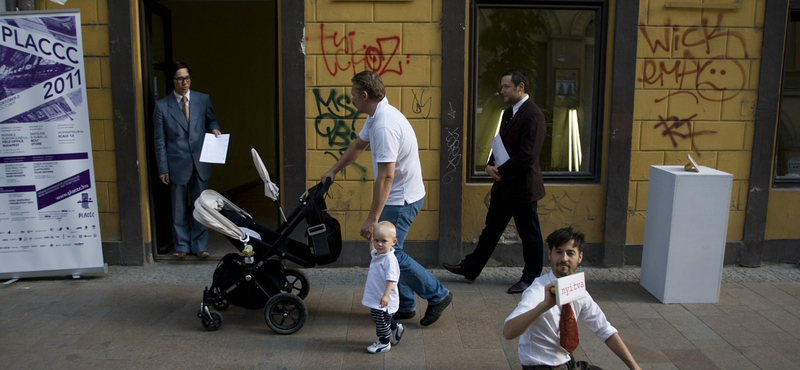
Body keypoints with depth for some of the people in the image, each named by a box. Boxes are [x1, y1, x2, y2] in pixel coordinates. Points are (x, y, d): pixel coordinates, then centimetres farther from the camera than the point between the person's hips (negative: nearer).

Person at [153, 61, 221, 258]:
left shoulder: (203, 100, 3)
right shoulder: (162, 105, -3)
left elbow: (211, 120, 18)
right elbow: (159, 140, -2)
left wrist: (214, 129, -7)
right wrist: (162, 168, -5)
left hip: (199, 162, 2)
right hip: (177, 164, -2)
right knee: (179, 208, 9)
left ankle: (200, 245, 21)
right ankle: (181, 245, 22)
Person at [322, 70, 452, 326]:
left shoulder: (384, 126, -26)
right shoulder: (376, 117, 7)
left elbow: (386, 177, -29)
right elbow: (358, 145, 24)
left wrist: (372, 219, -27)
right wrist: (333, 171, 31)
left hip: (401, 199, -10)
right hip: (399, 196, 10)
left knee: (389, 253, -6)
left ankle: (437, 295, 7)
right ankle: (404, 305, 24)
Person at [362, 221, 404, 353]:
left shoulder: (390, 259, -24)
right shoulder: (377, 254, 5)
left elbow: (390, 279, -28)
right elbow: (372, 250, 32)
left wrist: (386, 295, -33)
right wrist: (371, 238, 27)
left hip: (384, 299, -10)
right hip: (375, 297, 10)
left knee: (381, 320, 4)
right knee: (376, 316, 24)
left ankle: (384, 343, 23)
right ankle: (396, 328, 43)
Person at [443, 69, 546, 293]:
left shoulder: (533, 115, -18)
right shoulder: (509, 113, 12)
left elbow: (527, 155, -23)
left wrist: (501, 171, -16)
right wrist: (492, 165, -2)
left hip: (522, 186, -9)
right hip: (504, 185, 9)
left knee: (529, 234, 6)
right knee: (491, 229, 16)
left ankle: (531, 278, 21)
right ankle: (470, 268, 25)